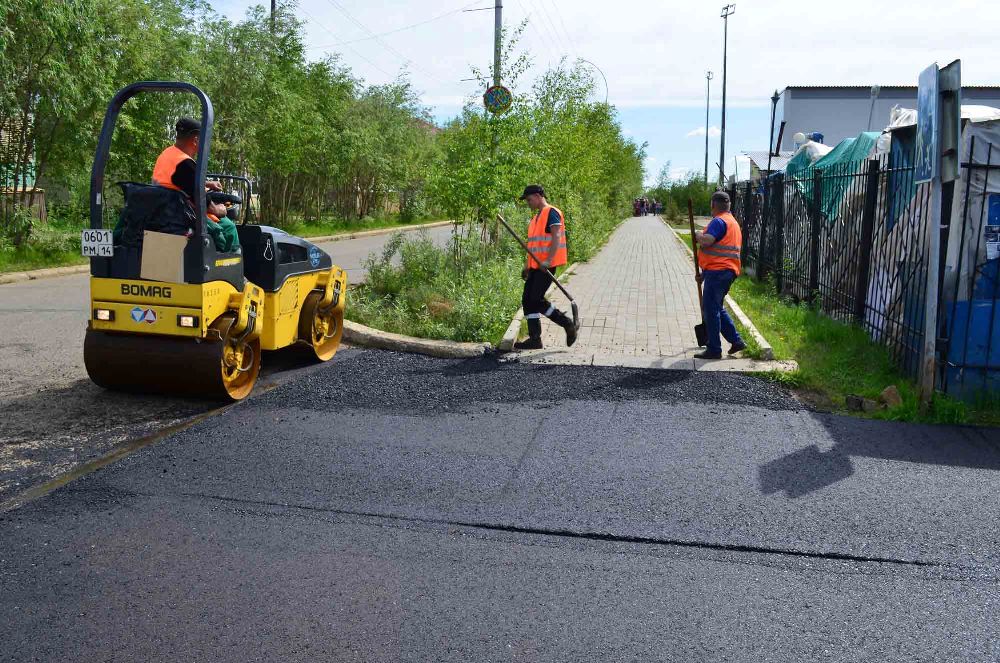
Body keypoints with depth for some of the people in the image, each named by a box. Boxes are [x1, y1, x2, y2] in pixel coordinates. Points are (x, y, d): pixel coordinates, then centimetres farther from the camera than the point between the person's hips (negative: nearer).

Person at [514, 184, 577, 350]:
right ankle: (534, 338, 8)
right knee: (527, 300, 4)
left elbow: (556, 237, -17)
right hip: (536, 266, 10)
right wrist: (528, 265, 21)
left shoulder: (552, 213, -7)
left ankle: (568, 324, 1)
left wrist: (548, 261, -26)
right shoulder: (536, 217, 21)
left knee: (536, 300, -13)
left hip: (546, 266, -9)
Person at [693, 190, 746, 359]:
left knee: (710, 309, -4)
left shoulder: (719, 221, -12)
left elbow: (707, 241, -27)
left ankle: (714, 350, -1)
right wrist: (705, 272, 26)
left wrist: (698, 235, -3)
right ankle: (736, 341, 20)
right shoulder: (733, 222, 22)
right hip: (729, 271, 10)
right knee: (717, 308, 20)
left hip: (717, 271, -10)